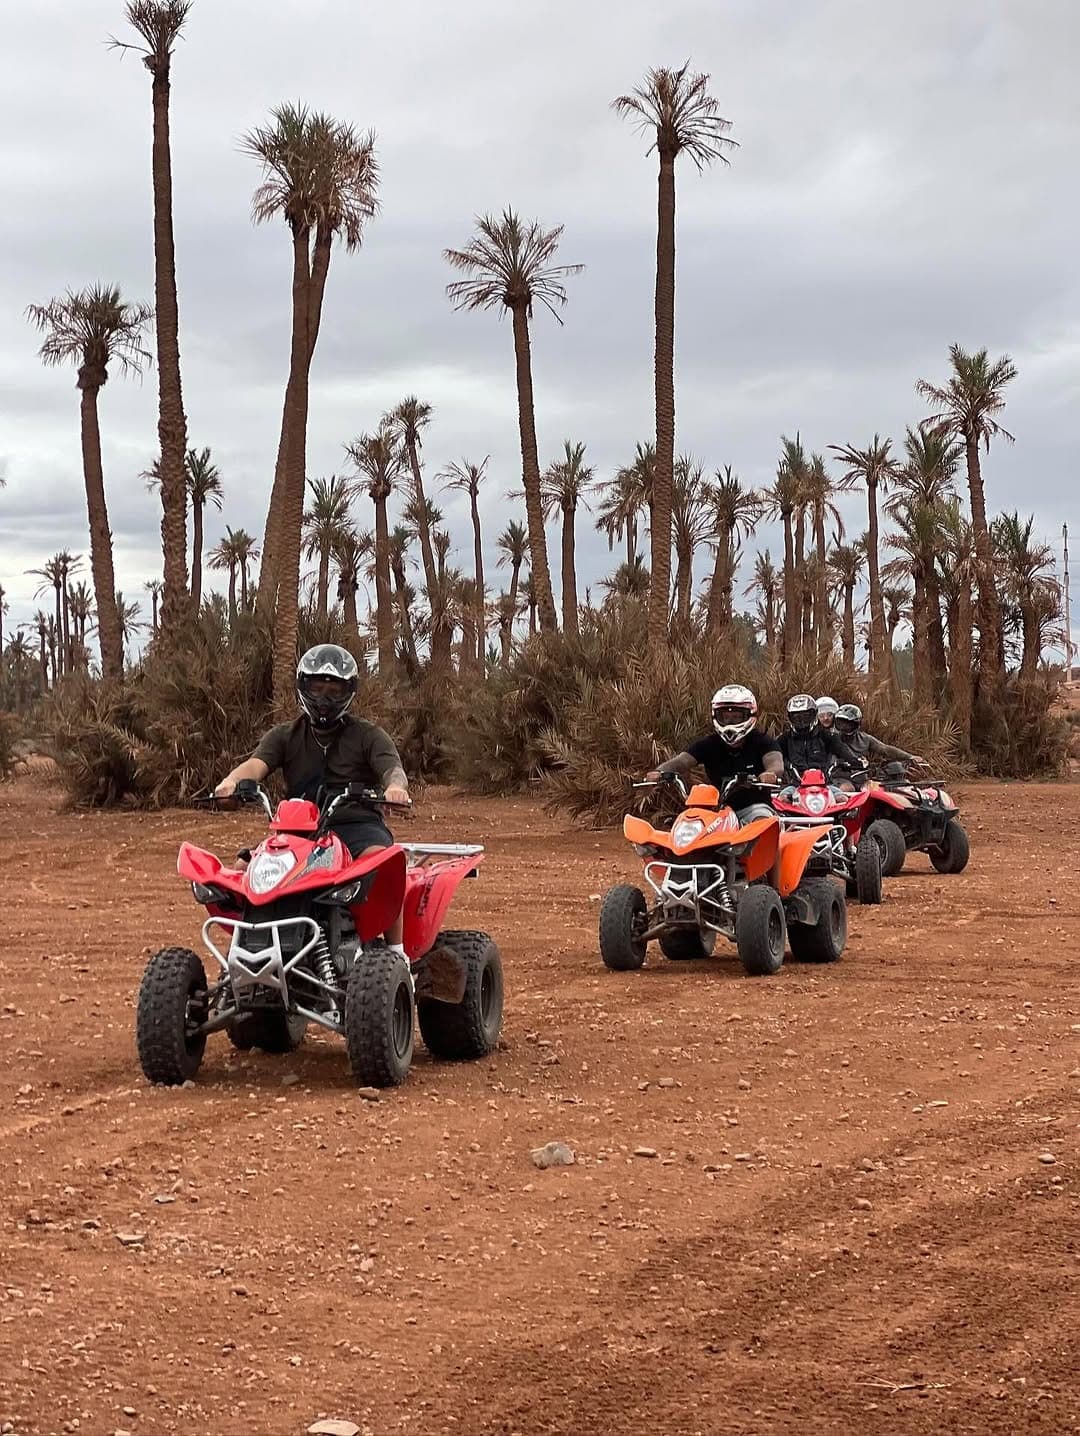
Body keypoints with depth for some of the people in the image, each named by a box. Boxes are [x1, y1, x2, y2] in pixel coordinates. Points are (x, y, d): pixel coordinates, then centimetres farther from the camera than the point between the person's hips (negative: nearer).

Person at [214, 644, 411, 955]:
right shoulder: (285, 736, 16)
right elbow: (257, 763, -3)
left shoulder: (367, 735, 10)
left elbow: (392, 768, -8)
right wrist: (233, 780, -29)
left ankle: (397, 952, -32)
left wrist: (395, 786, -35)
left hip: (358, 823, -3)